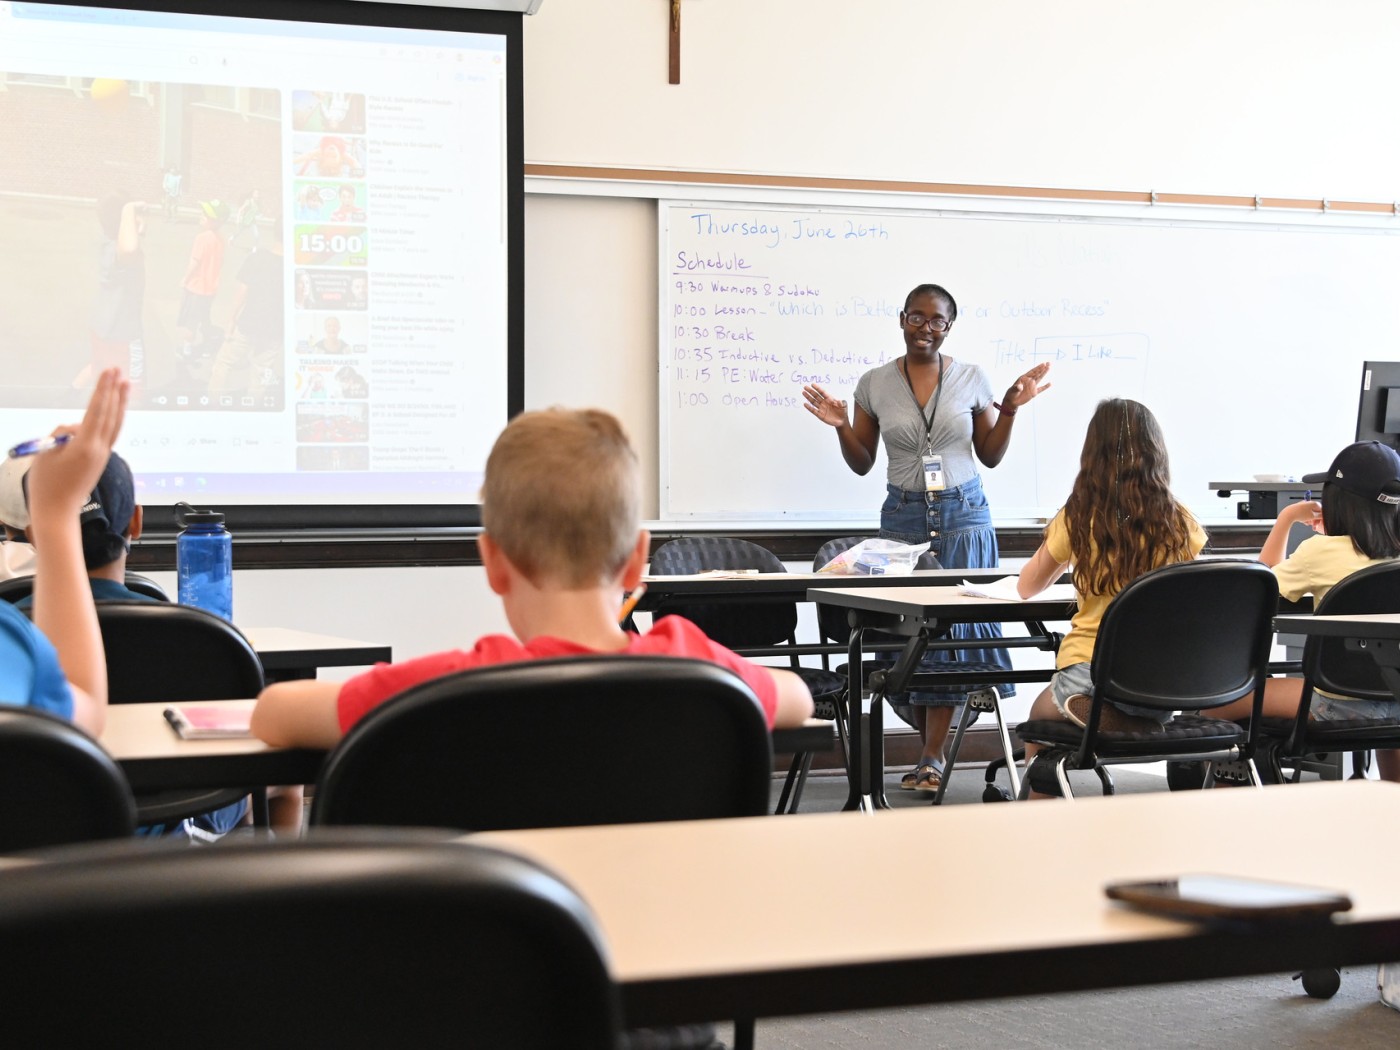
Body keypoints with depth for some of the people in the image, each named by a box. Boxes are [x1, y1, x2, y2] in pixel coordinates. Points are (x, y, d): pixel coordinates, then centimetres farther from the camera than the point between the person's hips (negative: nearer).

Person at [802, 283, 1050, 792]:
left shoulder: (972, 379, 3)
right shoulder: (874, 384, 4)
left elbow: (990, 456, 9)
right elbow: (861, 464, 9)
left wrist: (1010, 409, -3)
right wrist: (841, 426, -8)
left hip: (963, 514, -1)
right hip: (903, 515, 1)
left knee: (953, 621, -5)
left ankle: (932, 759, 0)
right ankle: (936, 737, 15)